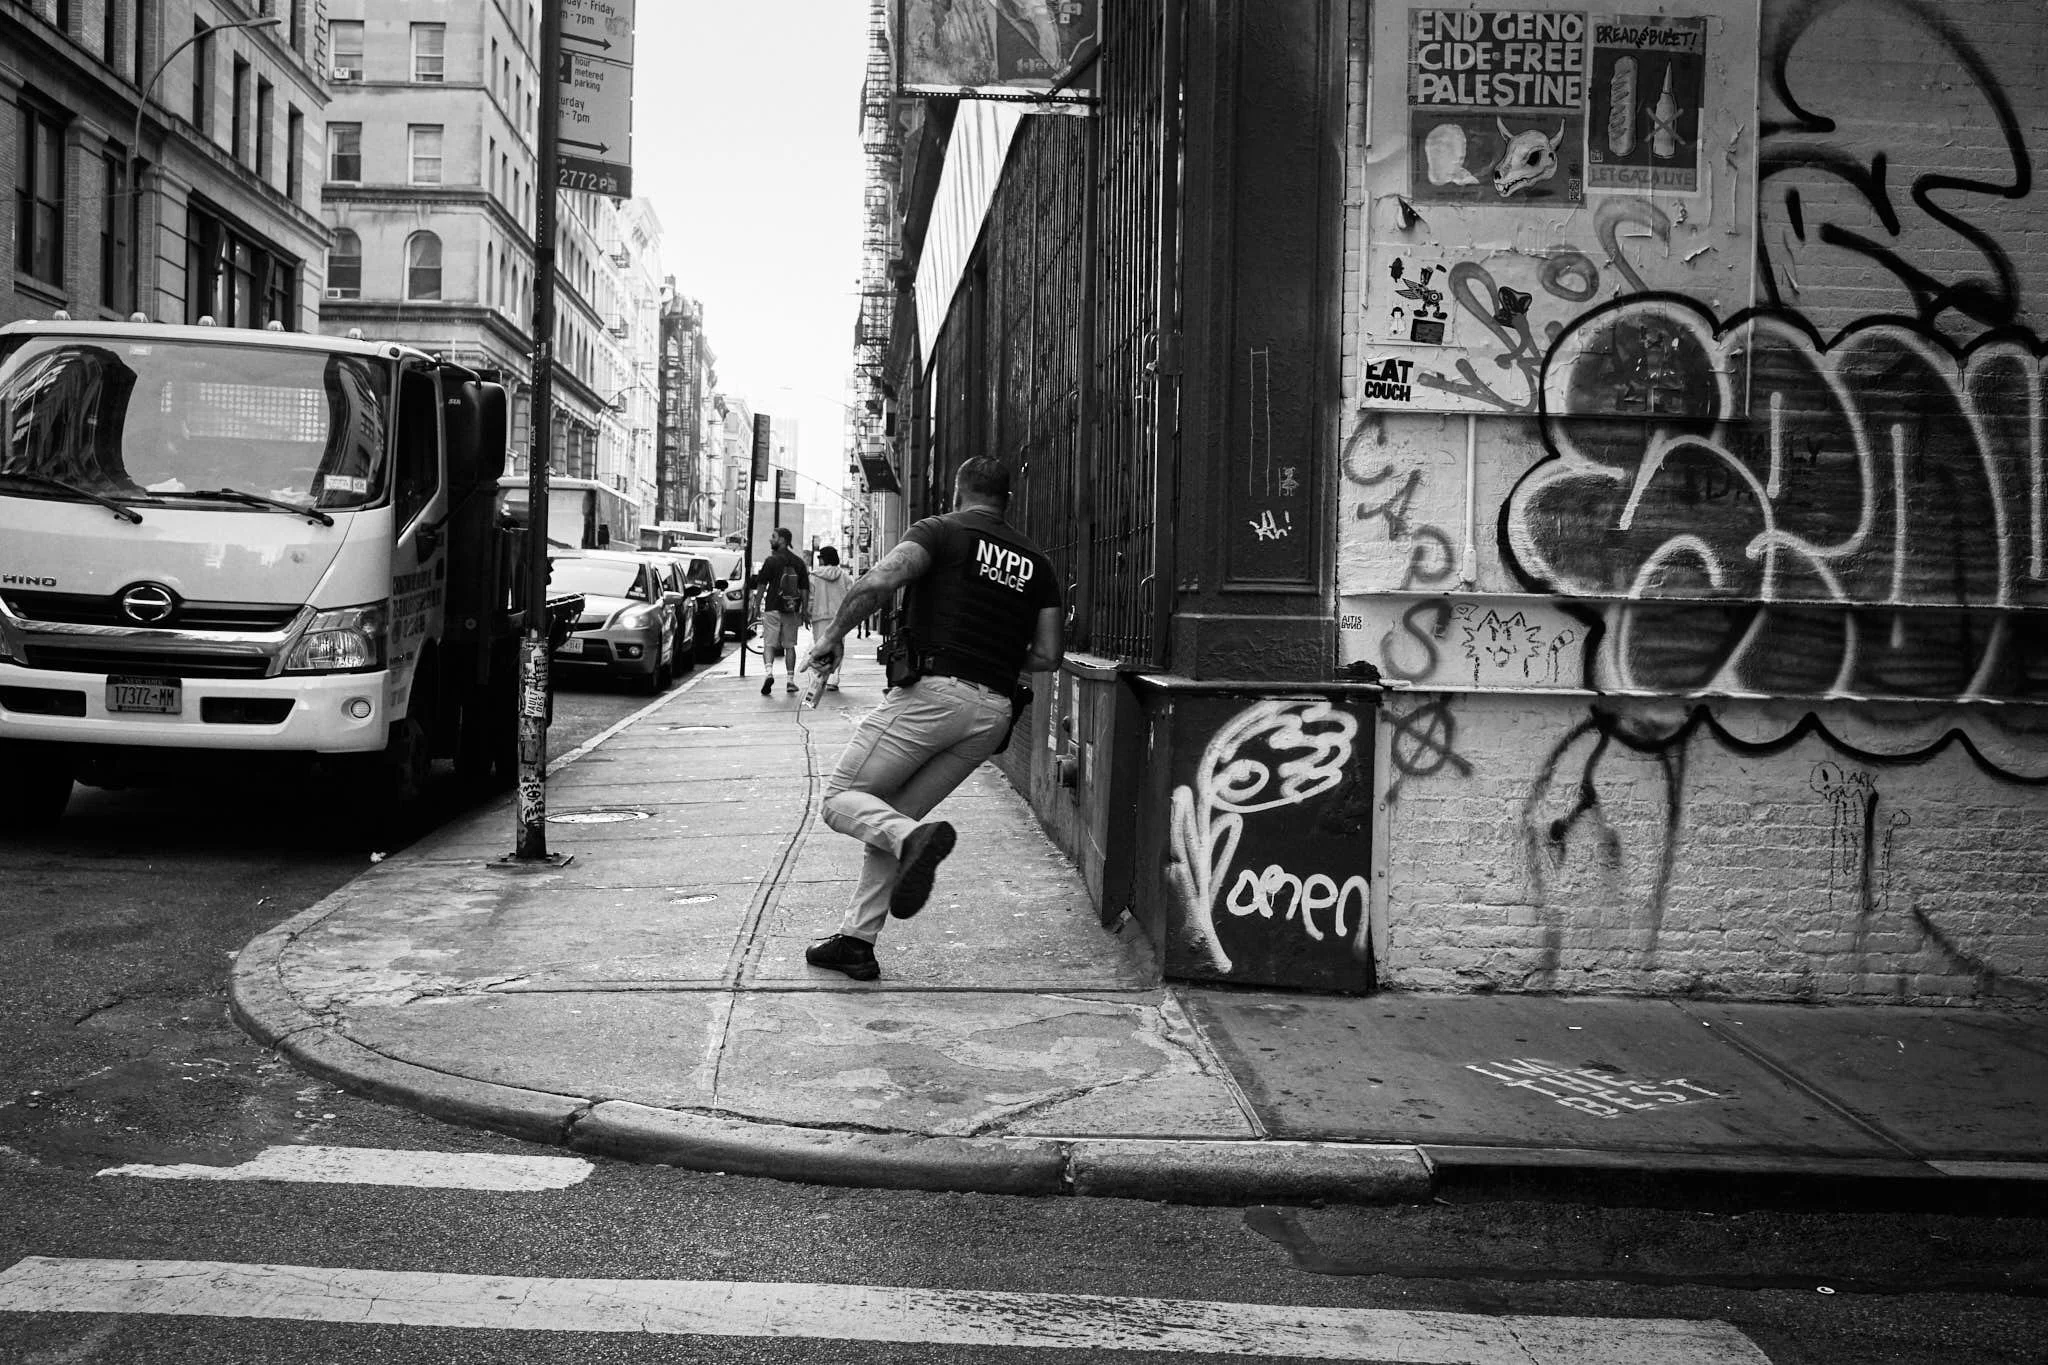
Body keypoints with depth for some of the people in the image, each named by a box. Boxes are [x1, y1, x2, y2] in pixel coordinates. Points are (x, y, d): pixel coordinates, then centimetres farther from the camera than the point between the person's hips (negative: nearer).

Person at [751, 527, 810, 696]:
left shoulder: (771, 560, -6)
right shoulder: (799, 562, 7)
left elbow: (761, 585, -5)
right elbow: (805, 589, 7)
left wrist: (757, 606, 4)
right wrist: (804, 611, 12)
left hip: (772, 608, -4)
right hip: (792, 610, 4)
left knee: (769, 643, -2)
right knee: (789, 645, 11)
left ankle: (768, 672, -24)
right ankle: (791, 680, 11)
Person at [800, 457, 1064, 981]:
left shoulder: (942, 530, 3)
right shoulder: (1036, 562, 18)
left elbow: (880, 581, -15)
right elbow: (1048, 655, 13)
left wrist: (833, 633, -2)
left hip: (933, 691, -6)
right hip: (994, 714, 6)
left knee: (841, 799, 4)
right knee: (890, 818, 16)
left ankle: (915, 838, -24)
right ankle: (856, 941, 12)